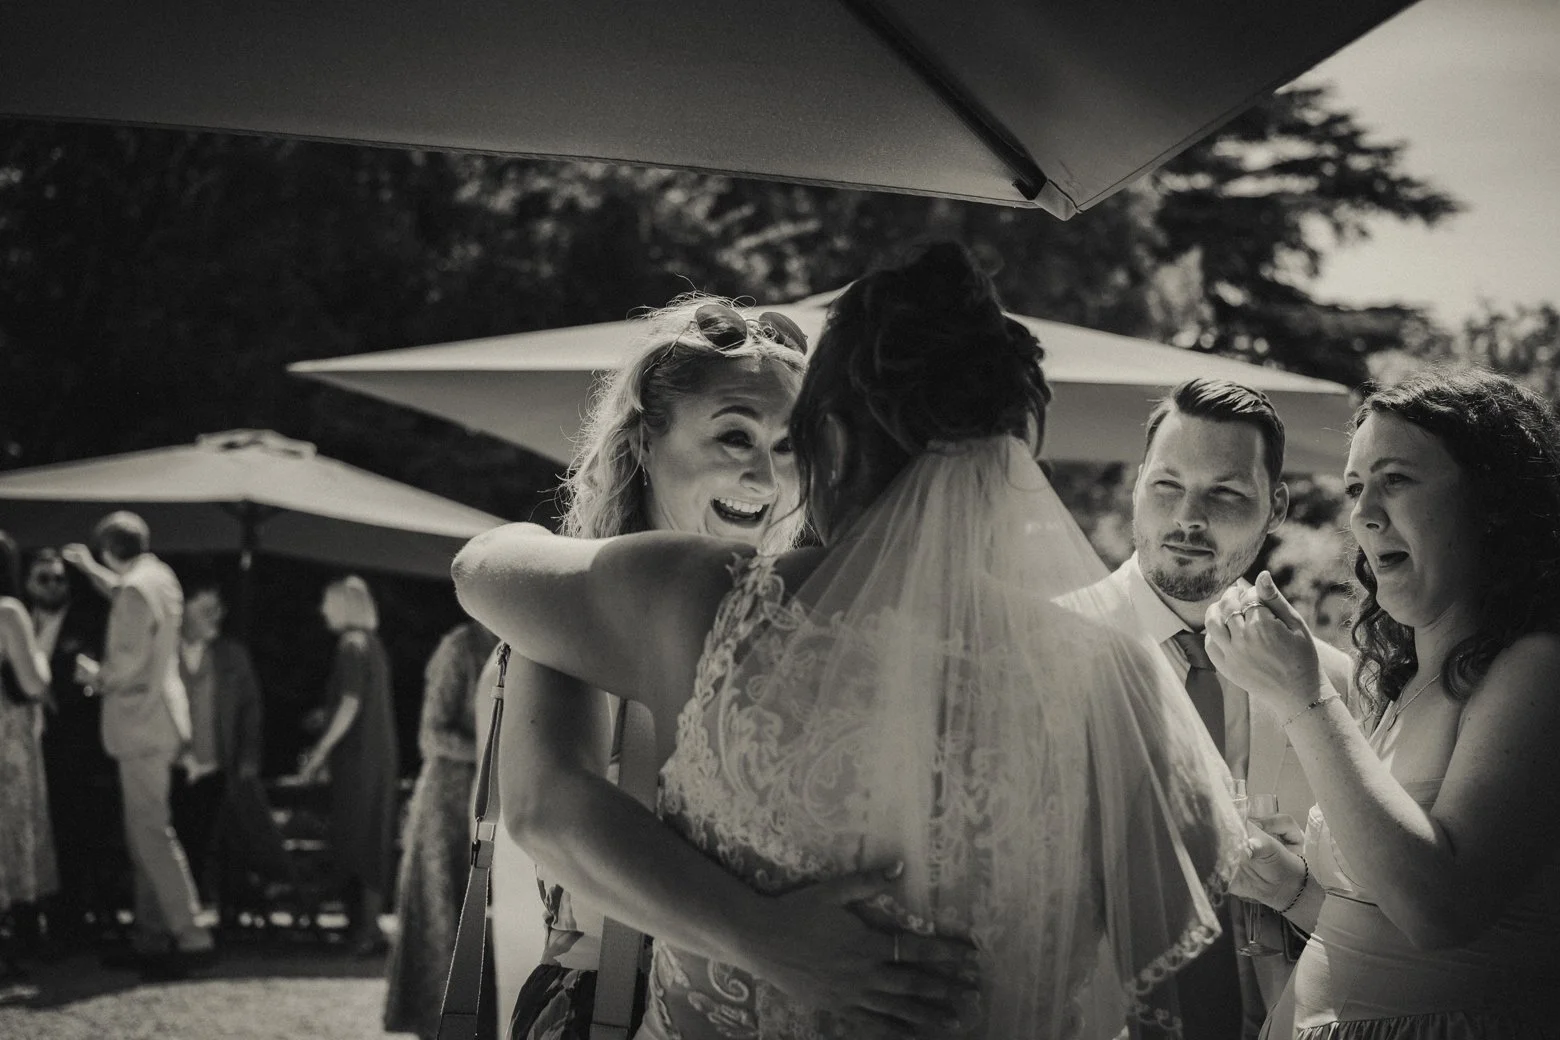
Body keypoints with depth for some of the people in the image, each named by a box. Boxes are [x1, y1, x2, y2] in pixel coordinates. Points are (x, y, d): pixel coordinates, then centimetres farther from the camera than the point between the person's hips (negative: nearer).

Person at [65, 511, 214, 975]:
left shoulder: (136, 589, -19)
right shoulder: (159, 576, 10)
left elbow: (129, 665, -23)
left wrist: (96, 675, -4)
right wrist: (90, 570, 42)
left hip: (142, 724, -10)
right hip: (158, 719, 10)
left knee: (151, 831, -10)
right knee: (145, 831, 15)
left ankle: (190, 936, -13)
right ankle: (150, 935, 20)